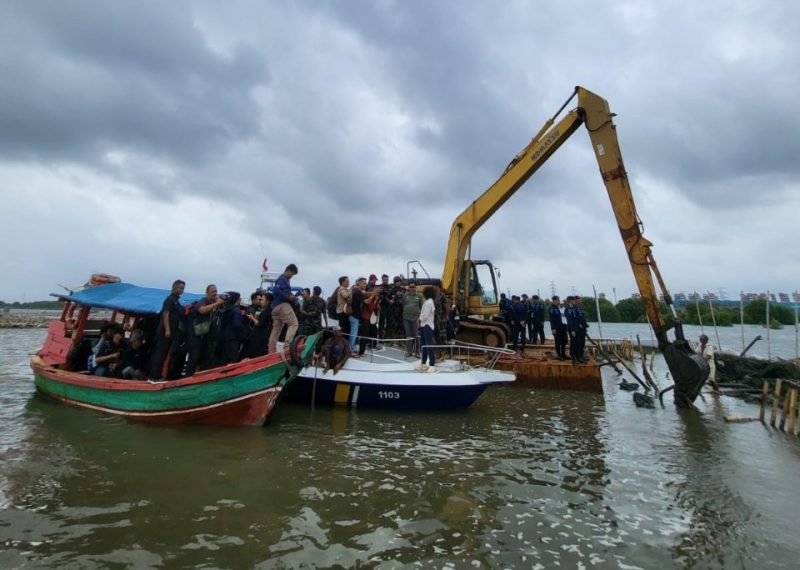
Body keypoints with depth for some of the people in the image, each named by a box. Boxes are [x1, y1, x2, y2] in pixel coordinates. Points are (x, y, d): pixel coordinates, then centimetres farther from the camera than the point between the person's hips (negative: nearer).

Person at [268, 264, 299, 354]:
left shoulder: (283, 279, 23)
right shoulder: (283, 279, -7)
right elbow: (276, 290, -21)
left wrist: (290, 296, 10)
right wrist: (288, 297, -18)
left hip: (276, 307, 10)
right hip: (282, 305, -10)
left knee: (276, 329, 10)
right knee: (293, 324, -12)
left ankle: (271, 351, 12)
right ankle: (287, 344, -23)